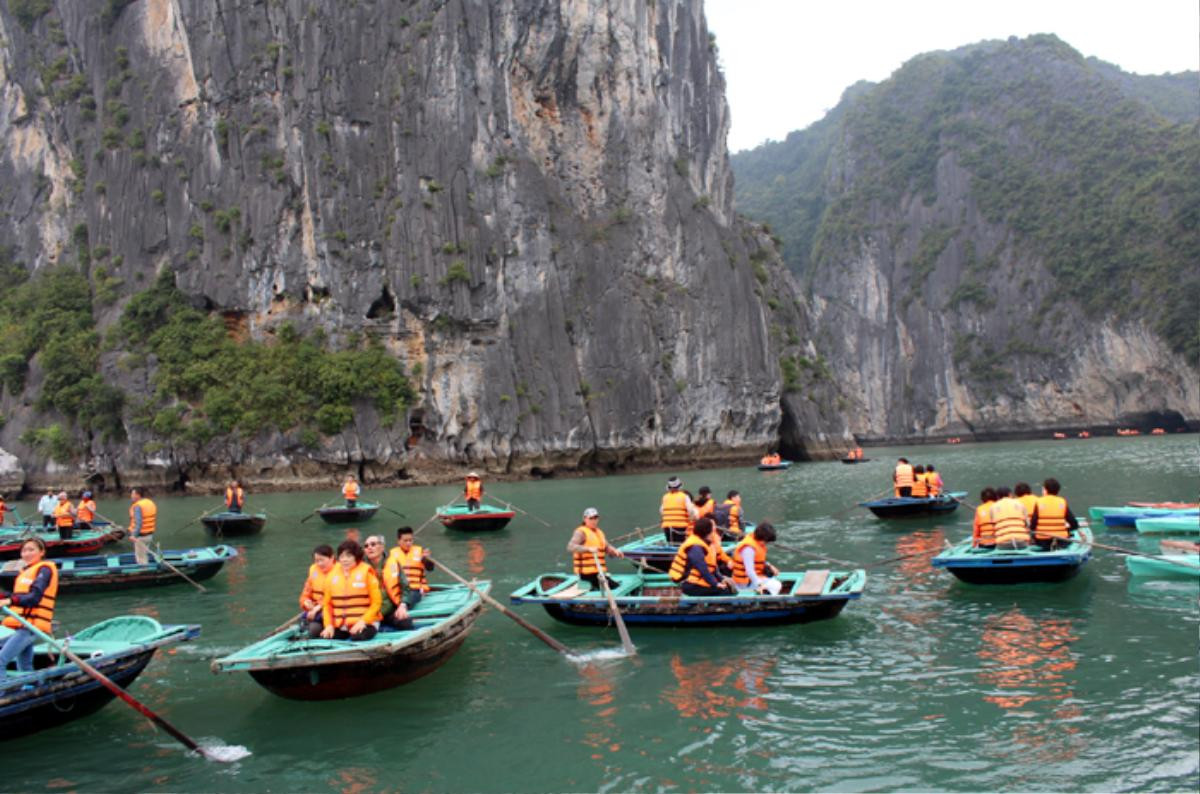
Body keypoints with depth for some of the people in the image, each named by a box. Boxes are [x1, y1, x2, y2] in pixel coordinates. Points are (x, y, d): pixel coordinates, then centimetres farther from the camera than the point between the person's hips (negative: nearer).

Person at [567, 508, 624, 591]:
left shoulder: (599, 532, 22)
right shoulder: (581, 532, -6)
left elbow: (607, 547, 19)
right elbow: (570, 547, -20)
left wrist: (615, 551, -6)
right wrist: (588, 549, -34)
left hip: (599, 572, 9)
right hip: (587, 572, -9)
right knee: (614, 586, -19)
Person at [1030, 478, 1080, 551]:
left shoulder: (1039, 502, -6)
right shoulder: (1062, 502, 0)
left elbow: (1032, 526, -9)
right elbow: (1074, 525, -1)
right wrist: (1067, 528, 17)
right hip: (1061, 541, 1)